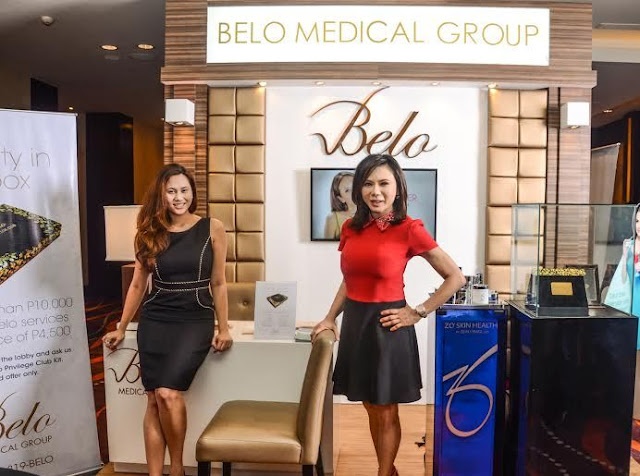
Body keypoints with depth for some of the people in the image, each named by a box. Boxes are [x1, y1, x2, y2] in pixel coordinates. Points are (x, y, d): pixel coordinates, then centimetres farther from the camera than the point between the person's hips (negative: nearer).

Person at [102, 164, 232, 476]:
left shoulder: (212, 228, -1)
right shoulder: (150, 234, 7)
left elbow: (218, 283, 3)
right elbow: (137, 284, 14)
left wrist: (223, 328, 3)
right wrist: (121, 328, 16)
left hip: (196, 320, -3)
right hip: (155, 321, 3)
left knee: (168, 393, -16)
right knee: (154, 399, -1)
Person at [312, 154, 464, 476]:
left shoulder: (409, 230, -12)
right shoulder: (351, 229, 4)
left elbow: (455, 277, -8)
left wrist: (417, 313, -10)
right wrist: (330, 318, 7)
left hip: (386, 327, -5)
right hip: (355, 324, 6)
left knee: (386, 412, 10)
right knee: (371, 408, 18)